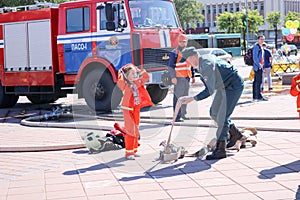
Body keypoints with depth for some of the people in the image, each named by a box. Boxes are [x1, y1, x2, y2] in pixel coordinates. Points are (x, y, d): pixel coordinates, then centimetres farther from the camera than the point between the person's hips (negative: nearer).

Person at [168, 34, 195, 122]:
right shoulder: (175, 53, -5)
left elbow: (191, 65, 25)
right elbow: (170, 66, -12)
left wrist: (193, 76, 21)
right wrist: (173, 77, -21)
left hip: (187, 78, 8)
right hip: (179, 78, -7)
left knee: (185, 96, 14)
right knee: (178, 97, -9)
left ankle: (183, 114, 25)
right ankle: (177, 116, -9)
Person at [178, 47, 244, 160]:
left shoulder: (207, 66, -31)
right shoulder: (204, 59, -1)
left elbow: (210, 90, -35)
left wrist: (192, 99, -36)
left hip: (234, 86, -10)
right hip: (224, 86, 10)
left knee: (222, 116, -13)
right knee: (214, 112, 12)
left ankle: (220, 149, -10)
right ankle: (235, 133, 28)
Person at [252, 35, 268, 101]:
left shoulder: (261, 47, 19)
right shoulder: (256, 47, -11)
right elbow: (255, 57, -18)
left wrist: (262, 65, 18)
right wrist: (259, 65, -18)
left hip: (260, 67, 10)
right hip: (257, 67, -10)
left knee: (256, 81, 10)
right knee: (258, 81, -10)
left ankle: (255, 97, 13)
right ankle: (259, 96, -9)